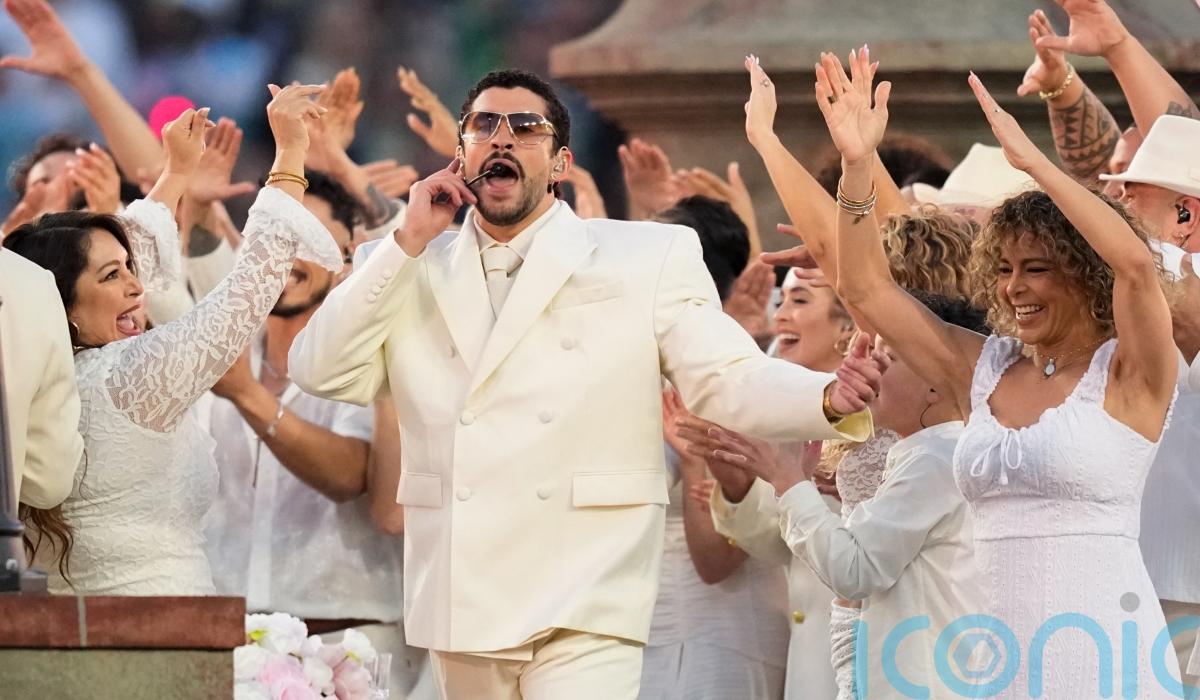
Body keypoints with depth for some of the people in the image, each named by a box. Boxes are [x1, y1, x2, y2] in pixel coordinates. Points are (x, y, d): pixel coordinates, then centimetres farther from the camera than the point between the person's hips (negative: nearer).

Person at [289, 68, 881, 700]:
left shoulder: (647, 260, 5)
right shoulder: (407, 270, 13)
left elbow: (729, 381, -3)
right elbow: (321, 374, 3)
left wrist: (831, 397, -24)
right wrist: (407, 244, -2)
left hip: (583, 610, -3)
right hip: (461, 602, 4)